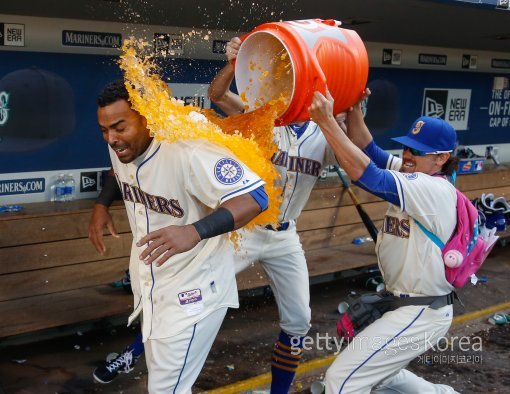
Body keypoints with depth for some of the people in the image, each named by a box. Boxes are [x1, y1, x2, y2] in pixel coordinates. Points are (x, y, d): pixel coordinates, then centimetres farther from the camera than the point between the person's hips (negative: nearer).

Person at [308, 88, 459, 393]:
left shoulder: (433, 189, -23)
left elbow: (366, 175, -32)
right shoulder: (416, 175, 5)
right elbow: (368, 149, -1)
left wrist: (327, 121, -34)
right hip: (408, 305, 10)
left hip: (421, 313, -10)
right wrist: (354, 107, -15)